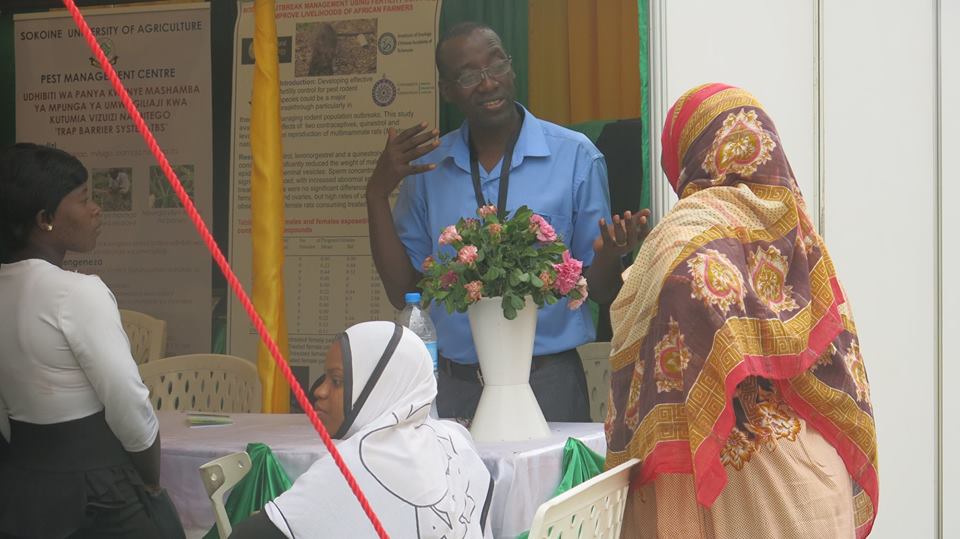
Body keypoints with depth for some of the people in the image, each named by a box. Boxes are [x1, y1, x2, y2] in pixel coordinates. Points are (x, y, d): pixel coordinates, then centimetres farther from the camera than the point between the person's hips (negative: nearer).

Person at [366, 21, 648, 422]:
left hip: (547, 384, -2)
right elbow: (402, 291, 5)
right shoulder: (427, 167, 6)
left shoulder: (575, 156, -3)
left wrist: (609, 253, -22)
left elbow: (600, 292, 1)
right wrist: (377, 193, -4)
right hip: (453, 388, 2)